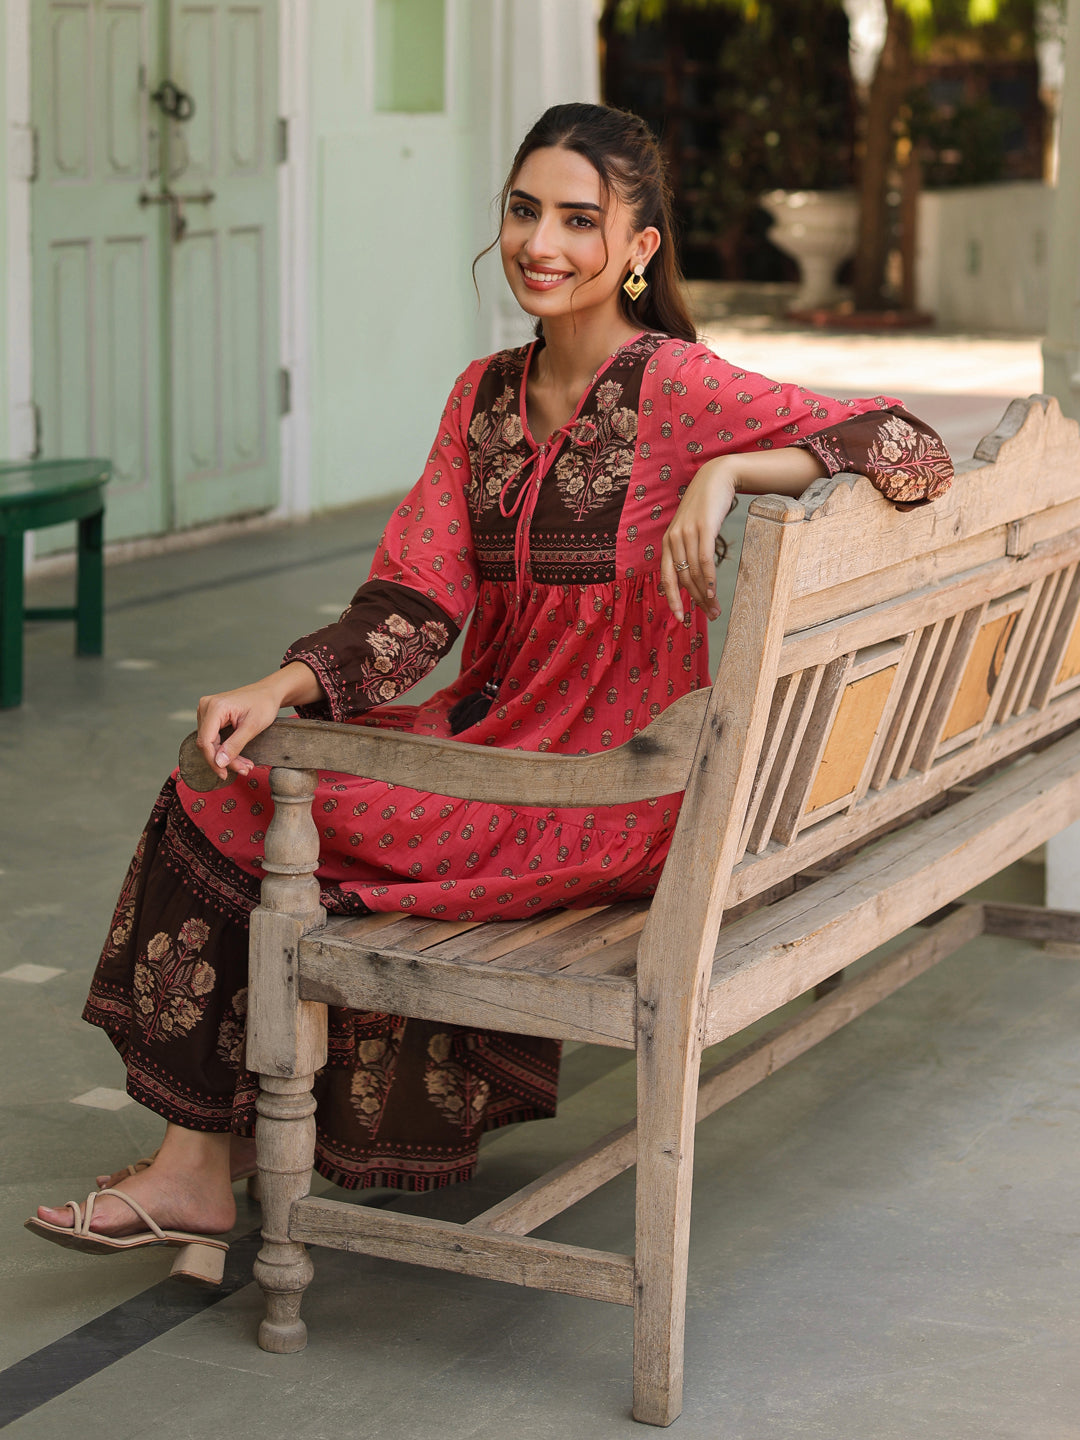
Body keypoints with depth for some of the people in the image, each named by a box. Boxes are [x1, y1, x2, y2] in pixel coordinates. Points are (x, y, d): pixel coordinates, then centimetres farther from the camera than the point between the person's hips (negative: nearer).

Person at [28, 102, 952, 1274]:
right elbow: (419, 599, 1)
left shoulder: (676, 388, -12)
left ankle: (202, 1164, 4)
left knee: (246, 815, -12)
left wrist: (725, 472, -30)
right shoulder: (485, 396, 9)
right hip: (498, 729, 7)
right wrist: (278, 689, -15)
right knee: (244, 769, -7)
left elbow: (912, 454, -18)